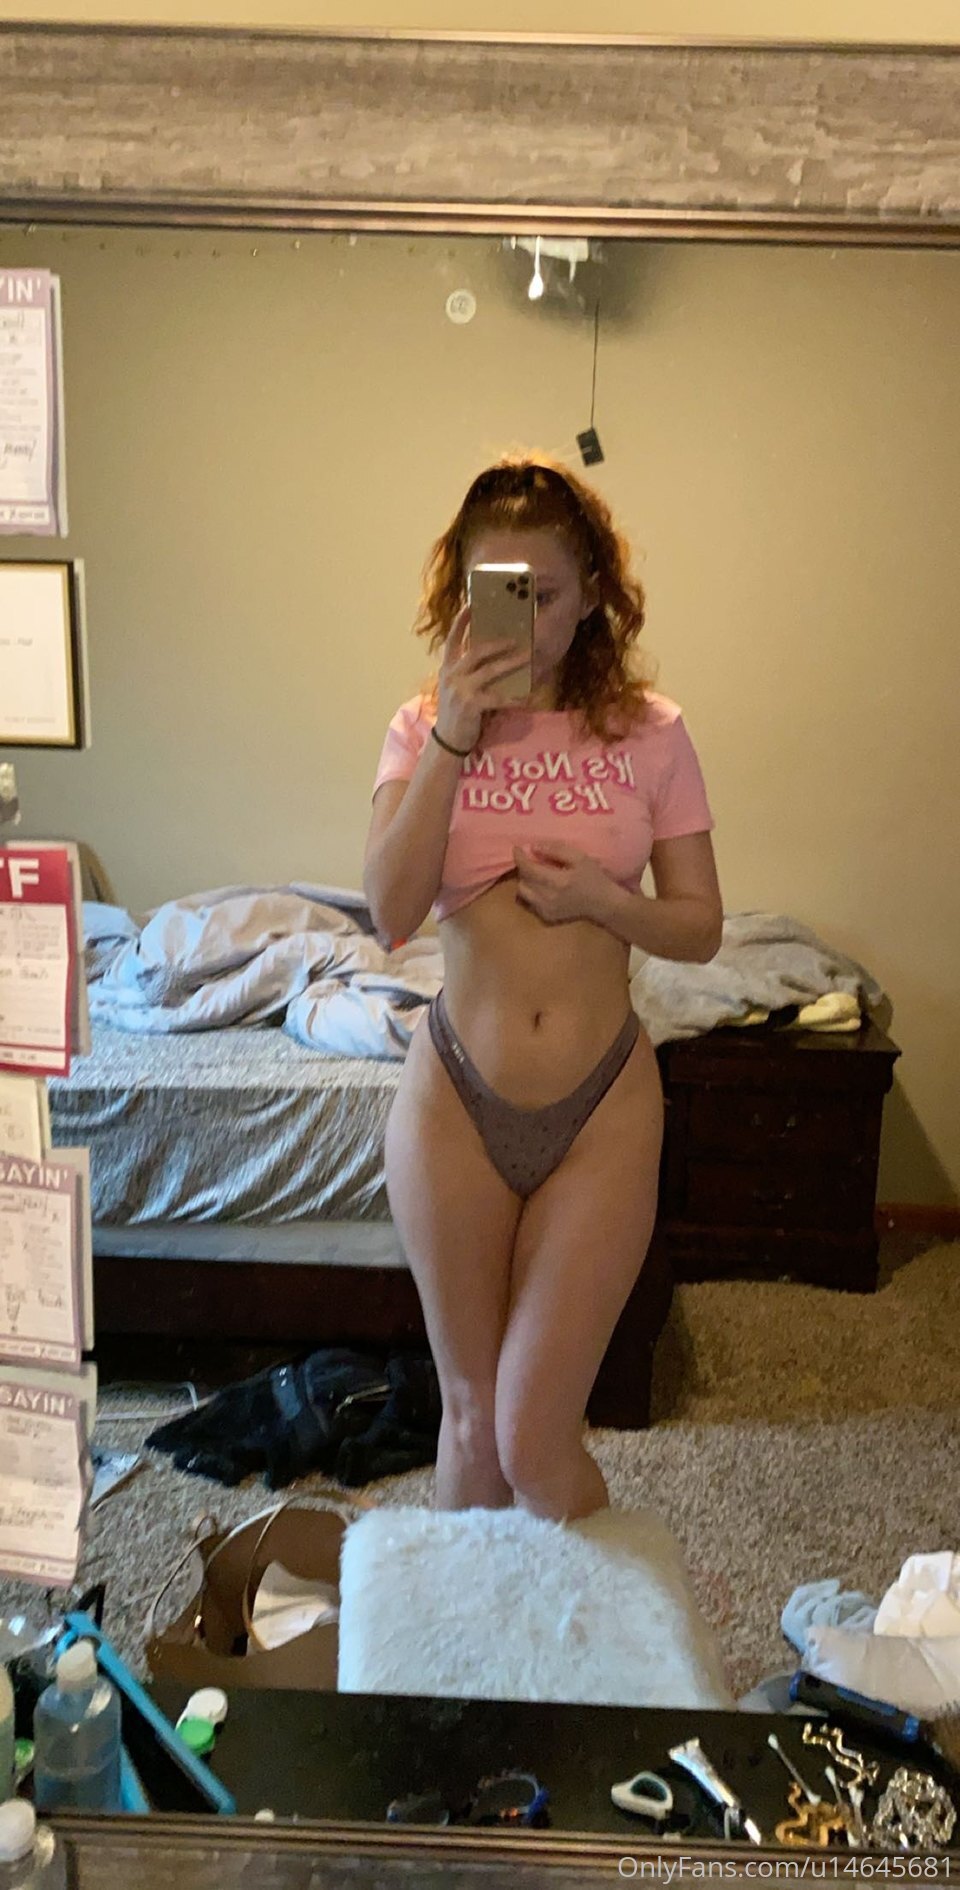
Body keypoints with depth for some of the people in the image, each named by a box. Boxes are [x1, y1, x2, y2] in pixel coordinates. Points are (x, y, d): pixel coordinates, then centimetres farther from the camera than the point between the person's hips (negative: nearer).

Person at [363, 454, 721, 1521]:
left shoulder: (649, 731, -1)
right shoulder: (424, 726, 0)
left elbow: (700, 928, 2)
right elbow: (390, 914, -14)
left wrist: (599, 897, -17)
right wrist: (452, 741, -19)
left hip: (604, 1107, -1)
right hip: (456, 1101, 1)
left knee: (534, 1441, 1)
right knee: (470, 1415, 15)